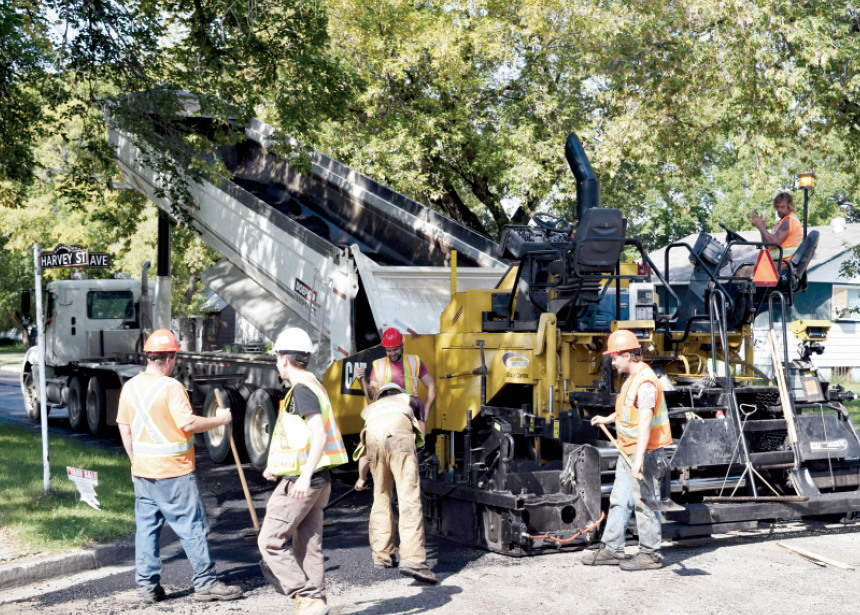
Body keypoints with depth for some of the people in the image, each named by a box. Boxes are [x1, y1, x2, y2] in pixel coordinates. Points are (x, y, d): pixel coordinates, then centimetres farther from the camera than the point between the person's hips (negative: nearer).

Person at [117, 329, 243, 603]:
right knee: (192, 527, 1)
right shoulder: (170, 387, -16)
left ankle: (148, 586, 14)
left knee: (146, 528, 11)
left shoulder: (130, 387, 6)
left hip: (143, 471, 7)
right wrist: (220, 420, -7)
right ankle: (206, 583, 6)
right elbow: (189, 424, -21)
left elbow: (124, 428, 12)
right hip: (174, 473, -7)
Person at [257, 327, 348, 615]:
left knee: (269, 541, -3)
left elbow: (319, 435, -24)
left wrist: (304, 477, -29)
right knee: (308, 546, 10)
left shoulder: (302, 389, -14)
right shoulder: (312, 385, 17)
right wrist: (277, 465, 30)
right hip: (317, 481, 10)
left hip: (300, 482, -10)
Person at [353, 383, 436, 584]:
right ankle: (412, 560, -20)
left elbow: (364, 452, 51)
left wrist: (361, 478, 65)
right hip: (399, 431, -3)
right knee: (409, 497, -9)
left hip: (373, 433, 3)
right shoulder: (408, 399, 40)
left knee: (381, 496, 19)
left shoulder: (371, 409, 45)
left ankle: (382, 555, 24)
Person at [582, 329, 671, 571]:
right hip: (627, 452, 10)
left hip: (644, 453, -10)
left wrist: (639, 459, -34)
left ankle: (650, 554, 9)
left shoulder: (645, 382, -21)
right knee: (619, 500, 14)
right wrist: (608, 419, 45)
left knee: (644, 503, -1)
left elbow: (644, 422, -29)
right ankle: (611, 549, 22)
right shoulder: (633, 378, 12)